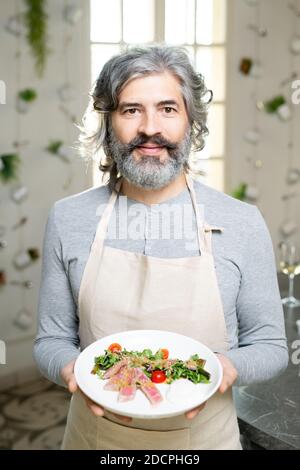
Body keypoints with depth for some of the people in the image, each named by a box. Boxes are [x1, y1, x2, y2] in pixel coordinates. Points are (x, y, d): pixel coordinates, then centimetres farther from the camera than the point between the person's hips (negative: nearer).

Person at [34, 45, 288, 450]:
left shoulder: (243, 223, -11)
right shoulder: (68, 219, -8)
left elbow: (270, 345, -3)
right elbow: (52, 340, 0)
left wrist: (228, 367, -22)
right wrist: (74, 370, -20)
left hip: (204, 435, 0)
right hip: (95, 435, 1)